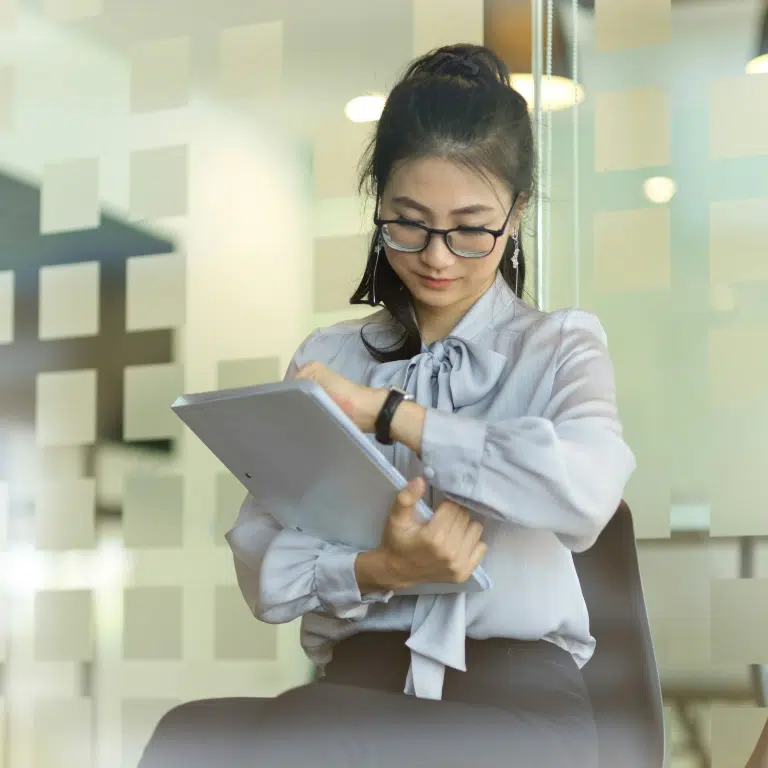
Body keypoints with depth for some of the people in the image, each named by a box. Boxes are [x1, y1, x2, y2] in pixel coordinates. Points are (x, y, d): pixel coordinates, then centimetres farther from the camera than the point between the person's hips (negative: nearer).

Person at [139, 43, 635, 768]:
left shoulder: (560, 346, 9)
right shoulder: (325, 356, 15)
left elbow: (588, 489, -16)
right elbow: (263, 570, 6)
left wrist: (382, 412, -10)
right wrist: (378, 571, -15)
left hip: (517, 665, -3)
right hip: (365, 663, 3)